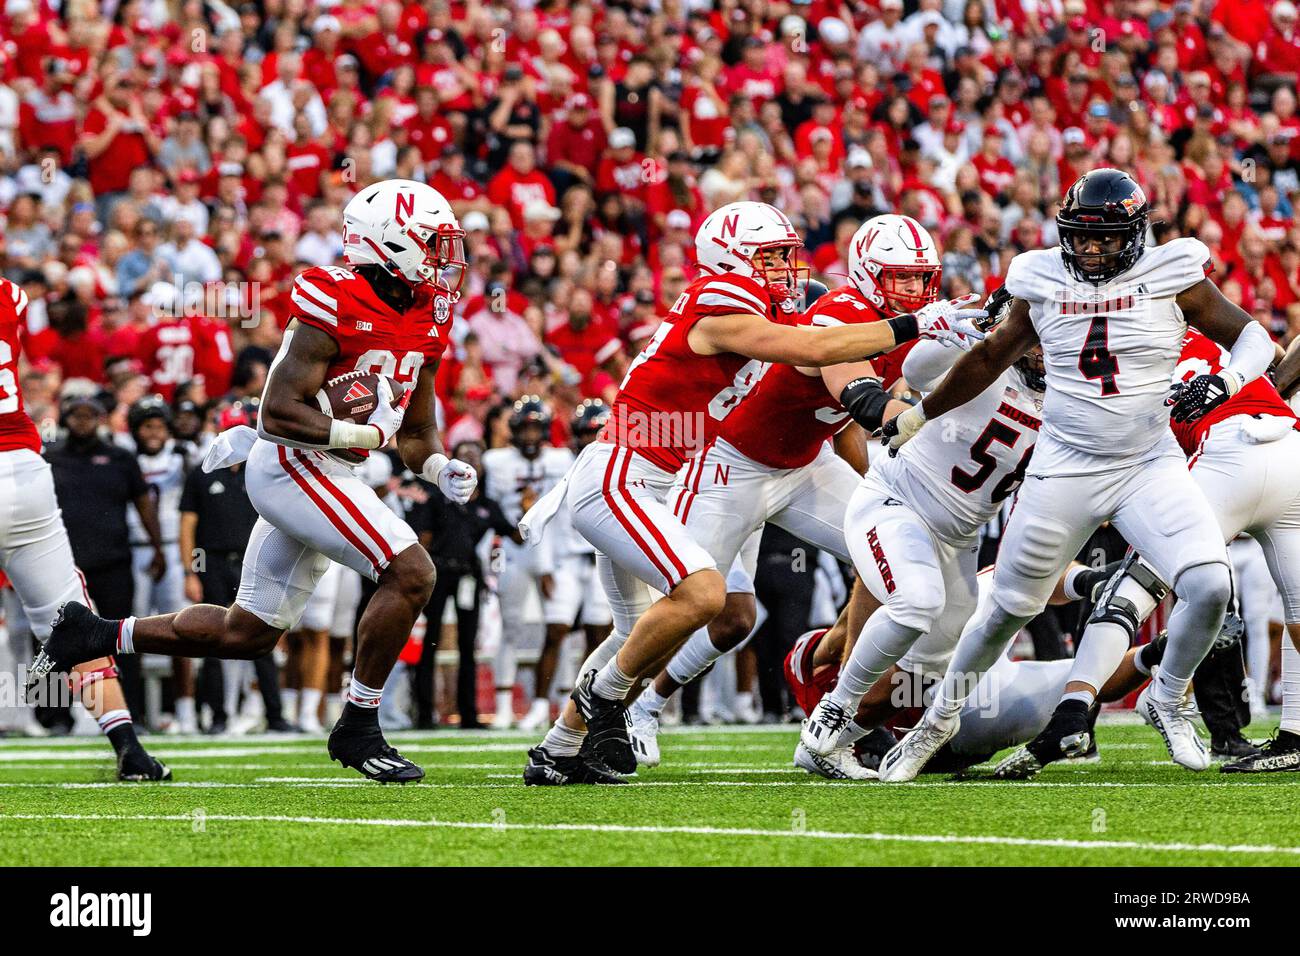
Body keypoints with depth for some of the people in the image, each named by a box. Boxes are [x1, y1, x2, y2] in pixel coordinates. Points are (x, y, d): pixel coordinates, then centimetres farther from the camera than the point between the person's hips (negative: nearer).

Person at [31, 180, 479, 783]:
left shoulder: (424, 322, 8)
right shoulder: (336, 306, -18)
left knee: (247, 633, 15)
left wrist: (440, 469, -3)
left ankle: (98, 635, 28)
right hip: (291, 462, -9)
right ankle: (358, 728, -10)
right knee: (411, 573, -19)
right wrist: (368, 433, -20)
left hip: (325, 475, 9)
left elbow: (416, 433, 17)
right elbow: (280, 413, -22)